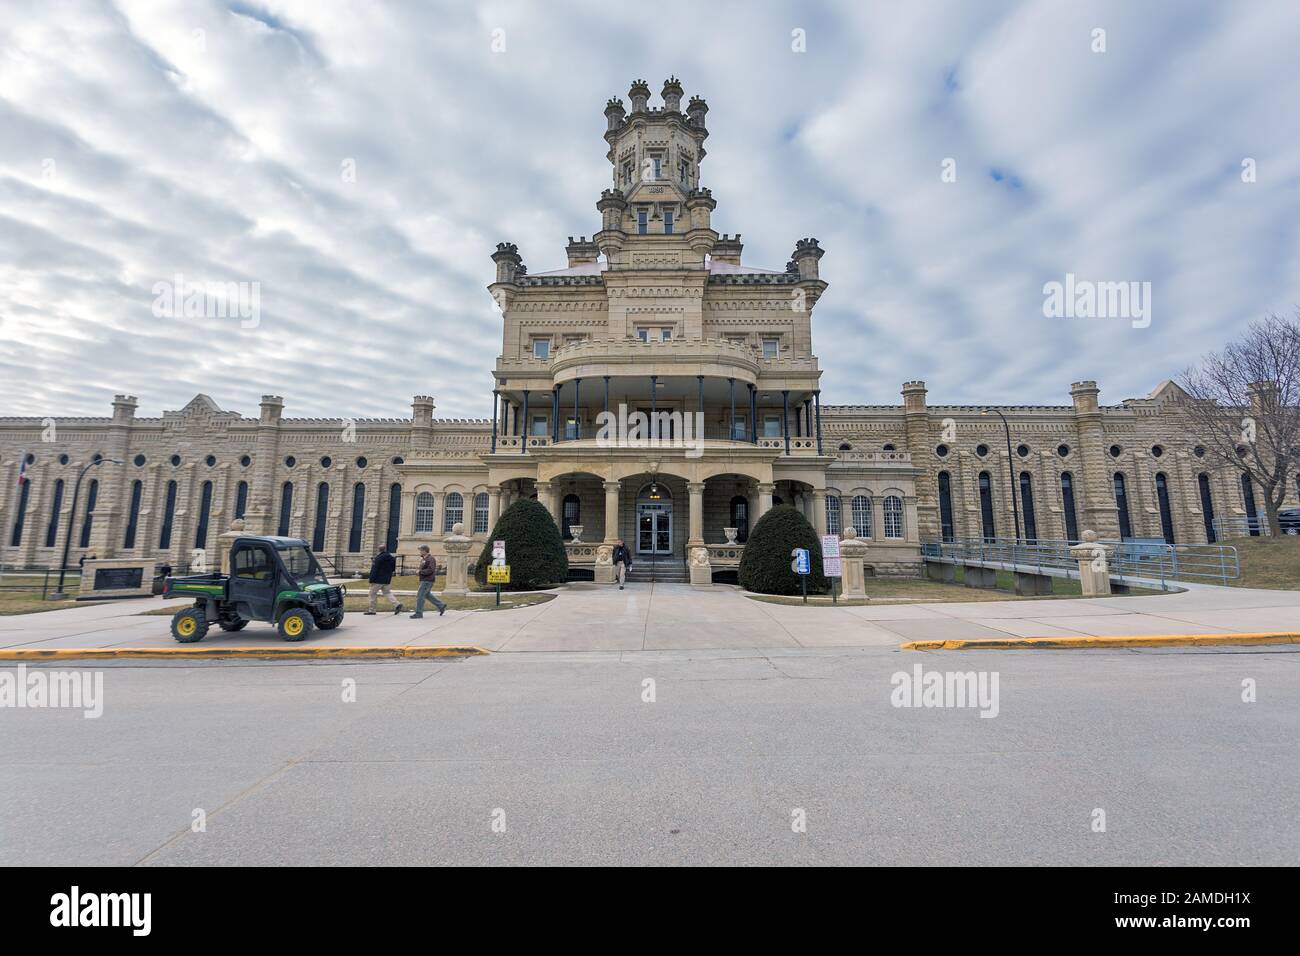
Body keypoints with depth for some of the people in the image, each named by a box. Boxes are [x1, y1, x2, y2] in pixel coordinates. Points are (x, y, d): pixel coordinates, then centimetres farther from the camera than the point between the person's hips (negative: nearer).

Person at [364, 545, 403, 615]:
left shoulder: (378, 558, -14)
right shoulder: (391, 558, 7)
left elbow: (374, 570, -16)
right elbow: (393, 568, 14)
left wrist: (371, 580, -13)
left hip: (378, 580, -6)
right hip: (387, 580, 6)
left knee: (373, 593, 7)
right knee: (387, 593, 13)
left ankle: (371, 610, 13)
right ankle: (397, 604, -4)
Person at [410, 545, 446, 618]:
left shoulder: (430, 559, -17)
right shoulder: (424, 558, 14)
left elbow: (430, 570, -26)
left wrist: (420, 572, -20)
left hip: (427, 581, -10)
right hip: (424, 580, 10)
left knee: (420, 595, -7)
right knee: (427, 595, 16)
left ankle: (418, 613, 0)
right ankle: (441, 606, 21)